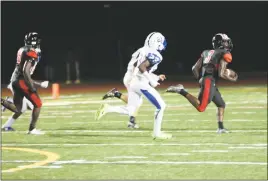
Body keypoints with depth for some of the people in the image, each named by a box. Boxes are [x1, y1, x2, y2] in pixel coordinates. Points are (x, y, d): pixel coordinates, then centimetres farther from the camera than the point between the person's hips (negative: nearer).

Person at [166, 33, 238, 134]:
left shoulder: (207, 53, 19)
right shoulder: (225, 54, -2)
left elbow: (195, 68, 16)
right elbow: (221, 74, -10)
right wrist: (232, 79, 7)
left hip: (203, 80, 9)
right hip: (210, 82, -9)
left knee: (221, 104, 18)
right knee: (201, 108, -14)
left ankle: (221, 128, 17)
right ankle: (182, 91, -18)